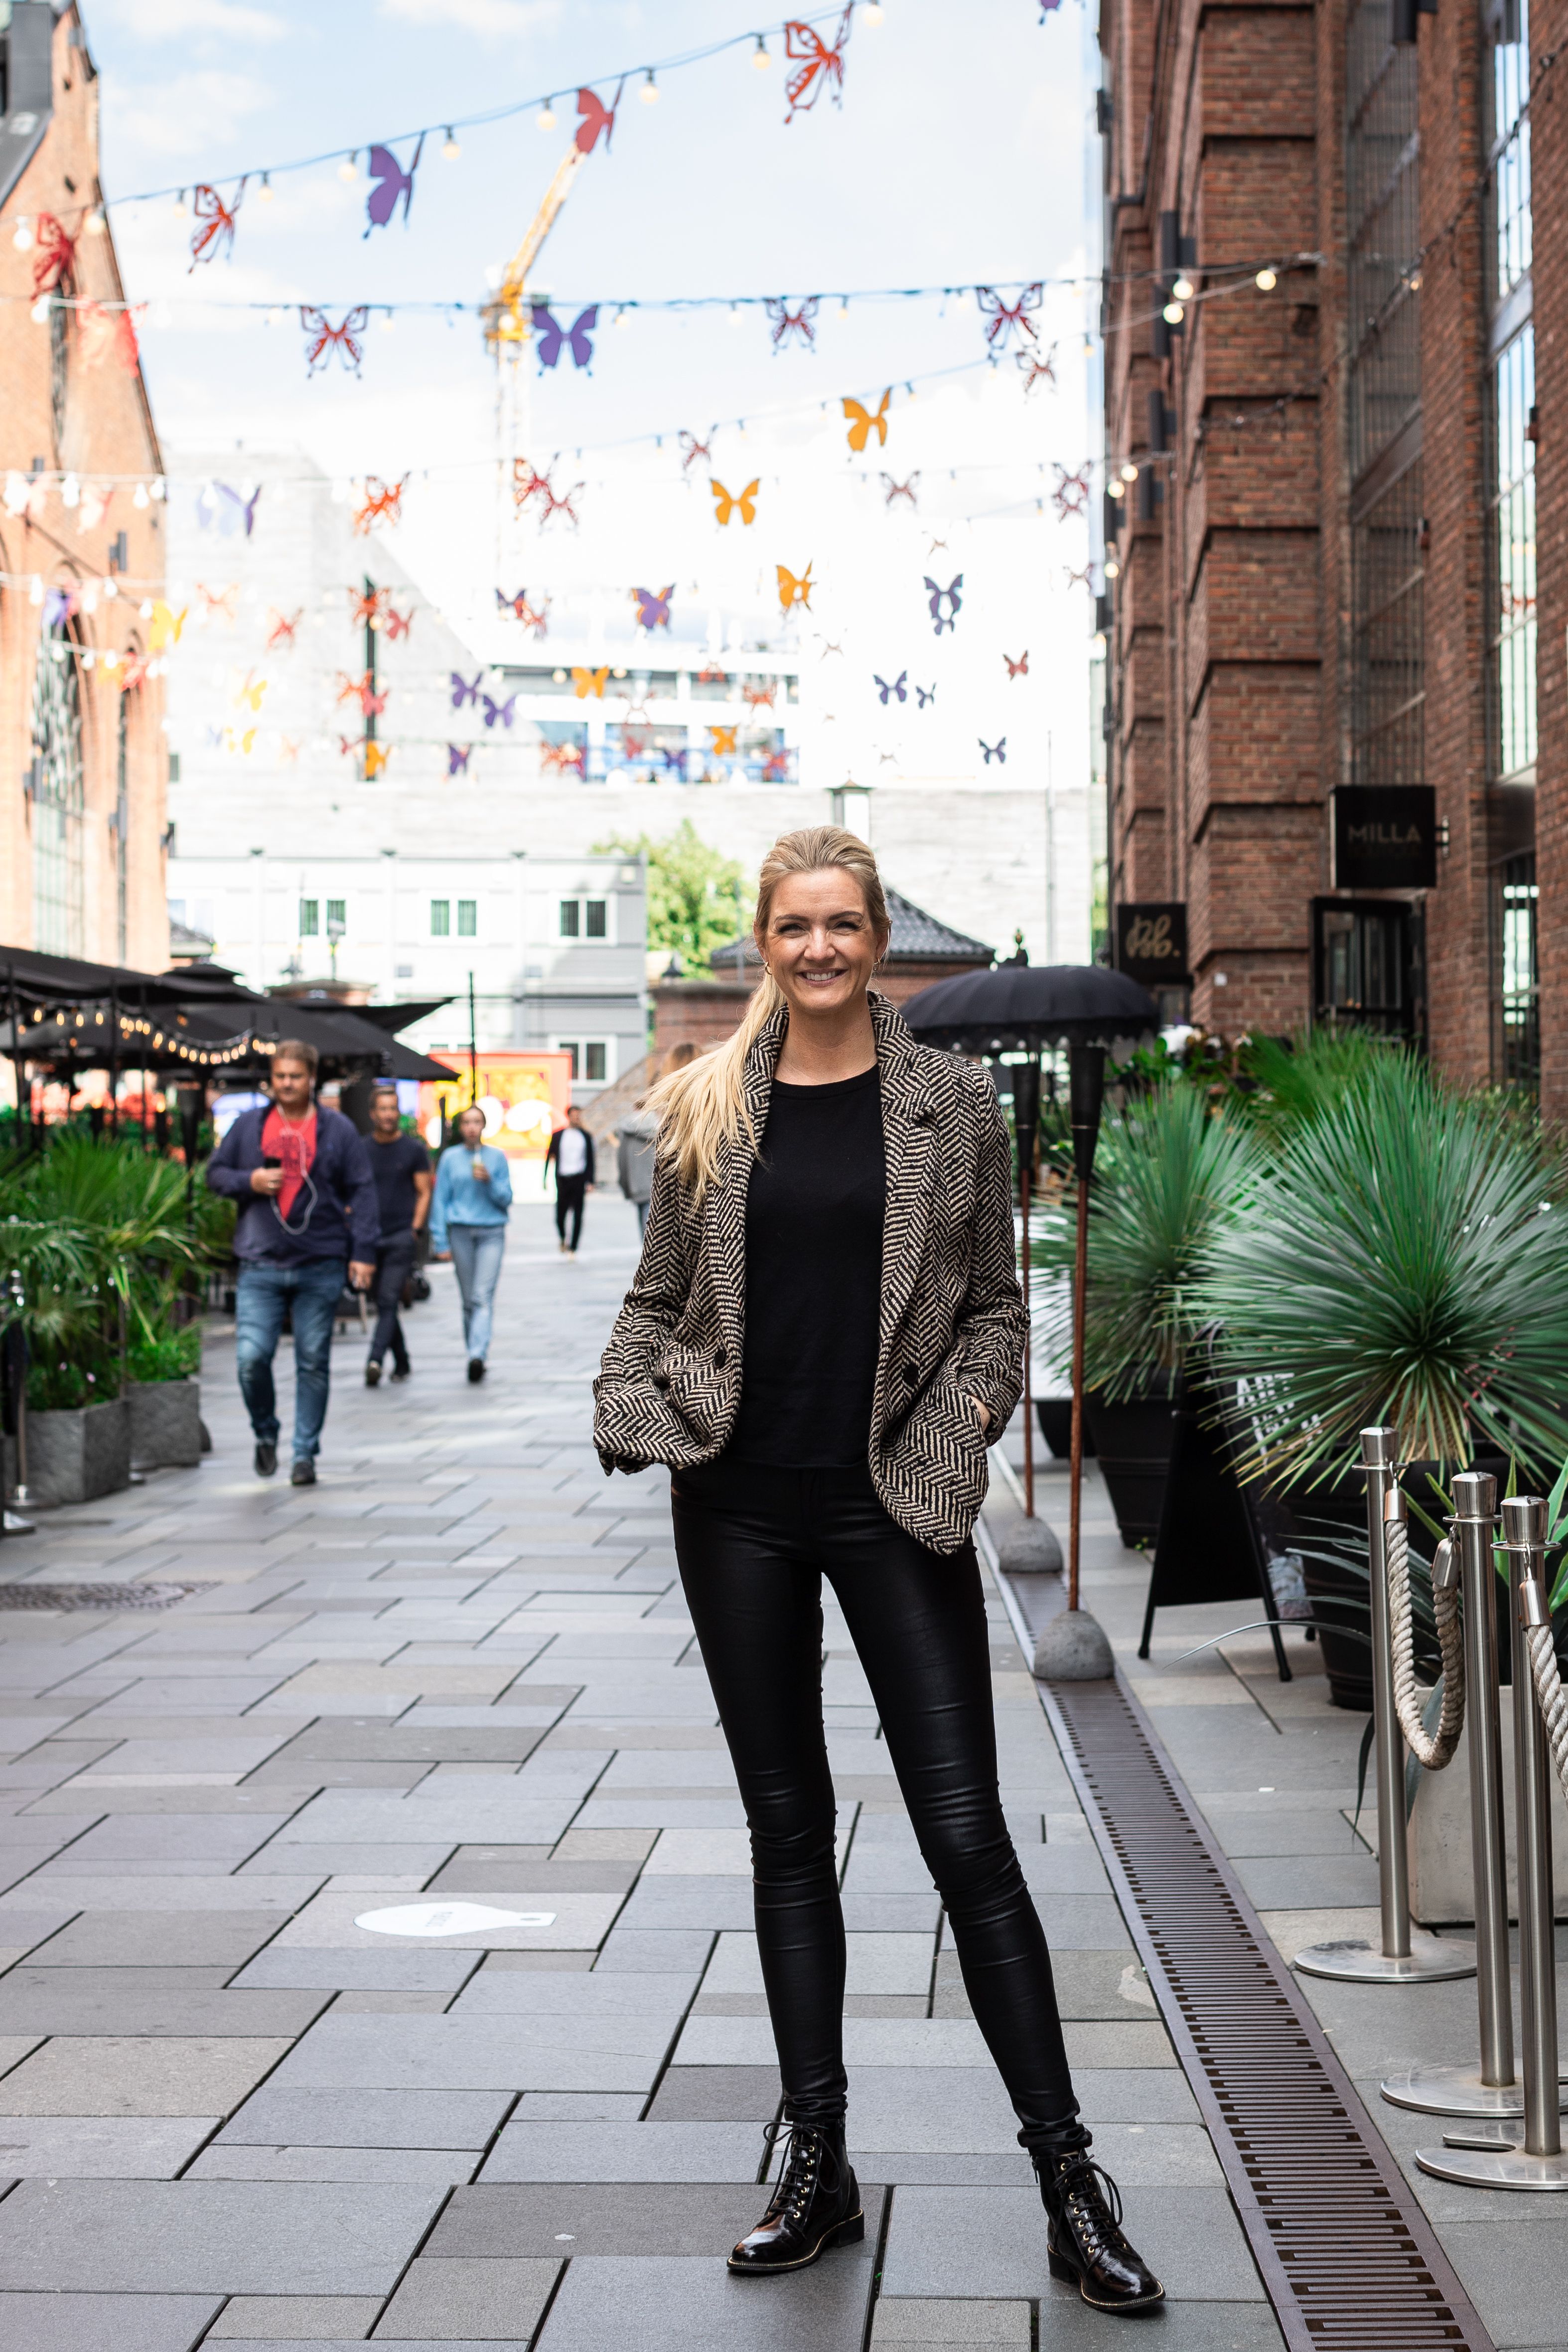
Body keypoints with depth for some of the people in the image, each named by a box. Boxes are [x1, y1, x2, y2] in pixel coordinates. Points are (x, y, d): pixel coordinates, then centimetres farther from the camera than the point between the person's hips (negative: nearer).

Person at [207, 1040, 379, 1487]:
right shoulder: (248, 1126, 8)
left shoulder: (338, 1130, 5)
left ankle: (305, 1454, 14)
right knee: (251, 1357, -10)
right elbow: (215, 1173, 15)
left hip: (320, 1268, 0)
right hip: (261, 1267, 1)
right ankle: (266, 1434, 16)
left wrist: (363, 1252, -3)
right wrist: (249, 1181, -6)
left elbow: (362, 1193, 4)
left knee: (314, 1363, 3)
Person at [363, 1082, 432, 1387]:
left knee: (388, 1301, -14)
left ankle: (375, 1360, -24)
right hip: (371, 1236, 4)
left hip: (402, 1236, -4)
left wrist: (415, 1230, -8)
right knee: (383, 1304, 9)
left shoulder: (414, 1149, 2)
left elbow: (425, 1193, 2)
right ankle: (402, 1363, 20)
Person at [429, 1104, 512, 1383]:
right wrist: (441, 1242, 2)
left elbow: (507, 1200, 6)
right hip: (461, 1232, 1)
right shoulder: (450, 1158, 6)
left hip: (492, 1234, -1)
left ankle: (477, 1355, -23)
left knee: (483, 1297, -14)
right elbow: (440, 1200, 7)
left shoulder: (497, 1157, 6)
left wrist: (490, 1182, -12)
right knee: (469, 1300, 6)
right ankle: (476, 1354, 15)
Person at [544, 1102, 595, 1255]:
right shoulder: (558, 1136, 5)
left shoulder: (585, 1136, 7)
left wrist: (590, 1182, 3)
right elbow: (550, 1157, 6)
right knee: (560, 1214, -1)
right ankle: (563, 1239, 28)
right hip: (563, 1179, 0)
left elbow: (590, 1161, 9)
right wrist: (545, 1179, 2)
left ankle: (573, 1248, 3)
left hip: (579, 1179, 0)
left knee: (577, 1216, -3)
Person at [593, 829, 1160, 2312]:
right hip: (740, 1509, 2)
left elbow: (994, 1302, 6)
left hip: (892, 1506, -2)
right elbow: (656, 1300, 10)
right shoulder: (708, 1109, 6)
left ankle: (1070, 2186, 6)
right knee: (786, 1833, 10)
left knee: (966, 1834, -3)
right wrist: (633, 1418, -7)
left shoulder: (952, 1103, 2)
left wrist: (956, 1435, -8)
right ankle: (817, 2172, 20)